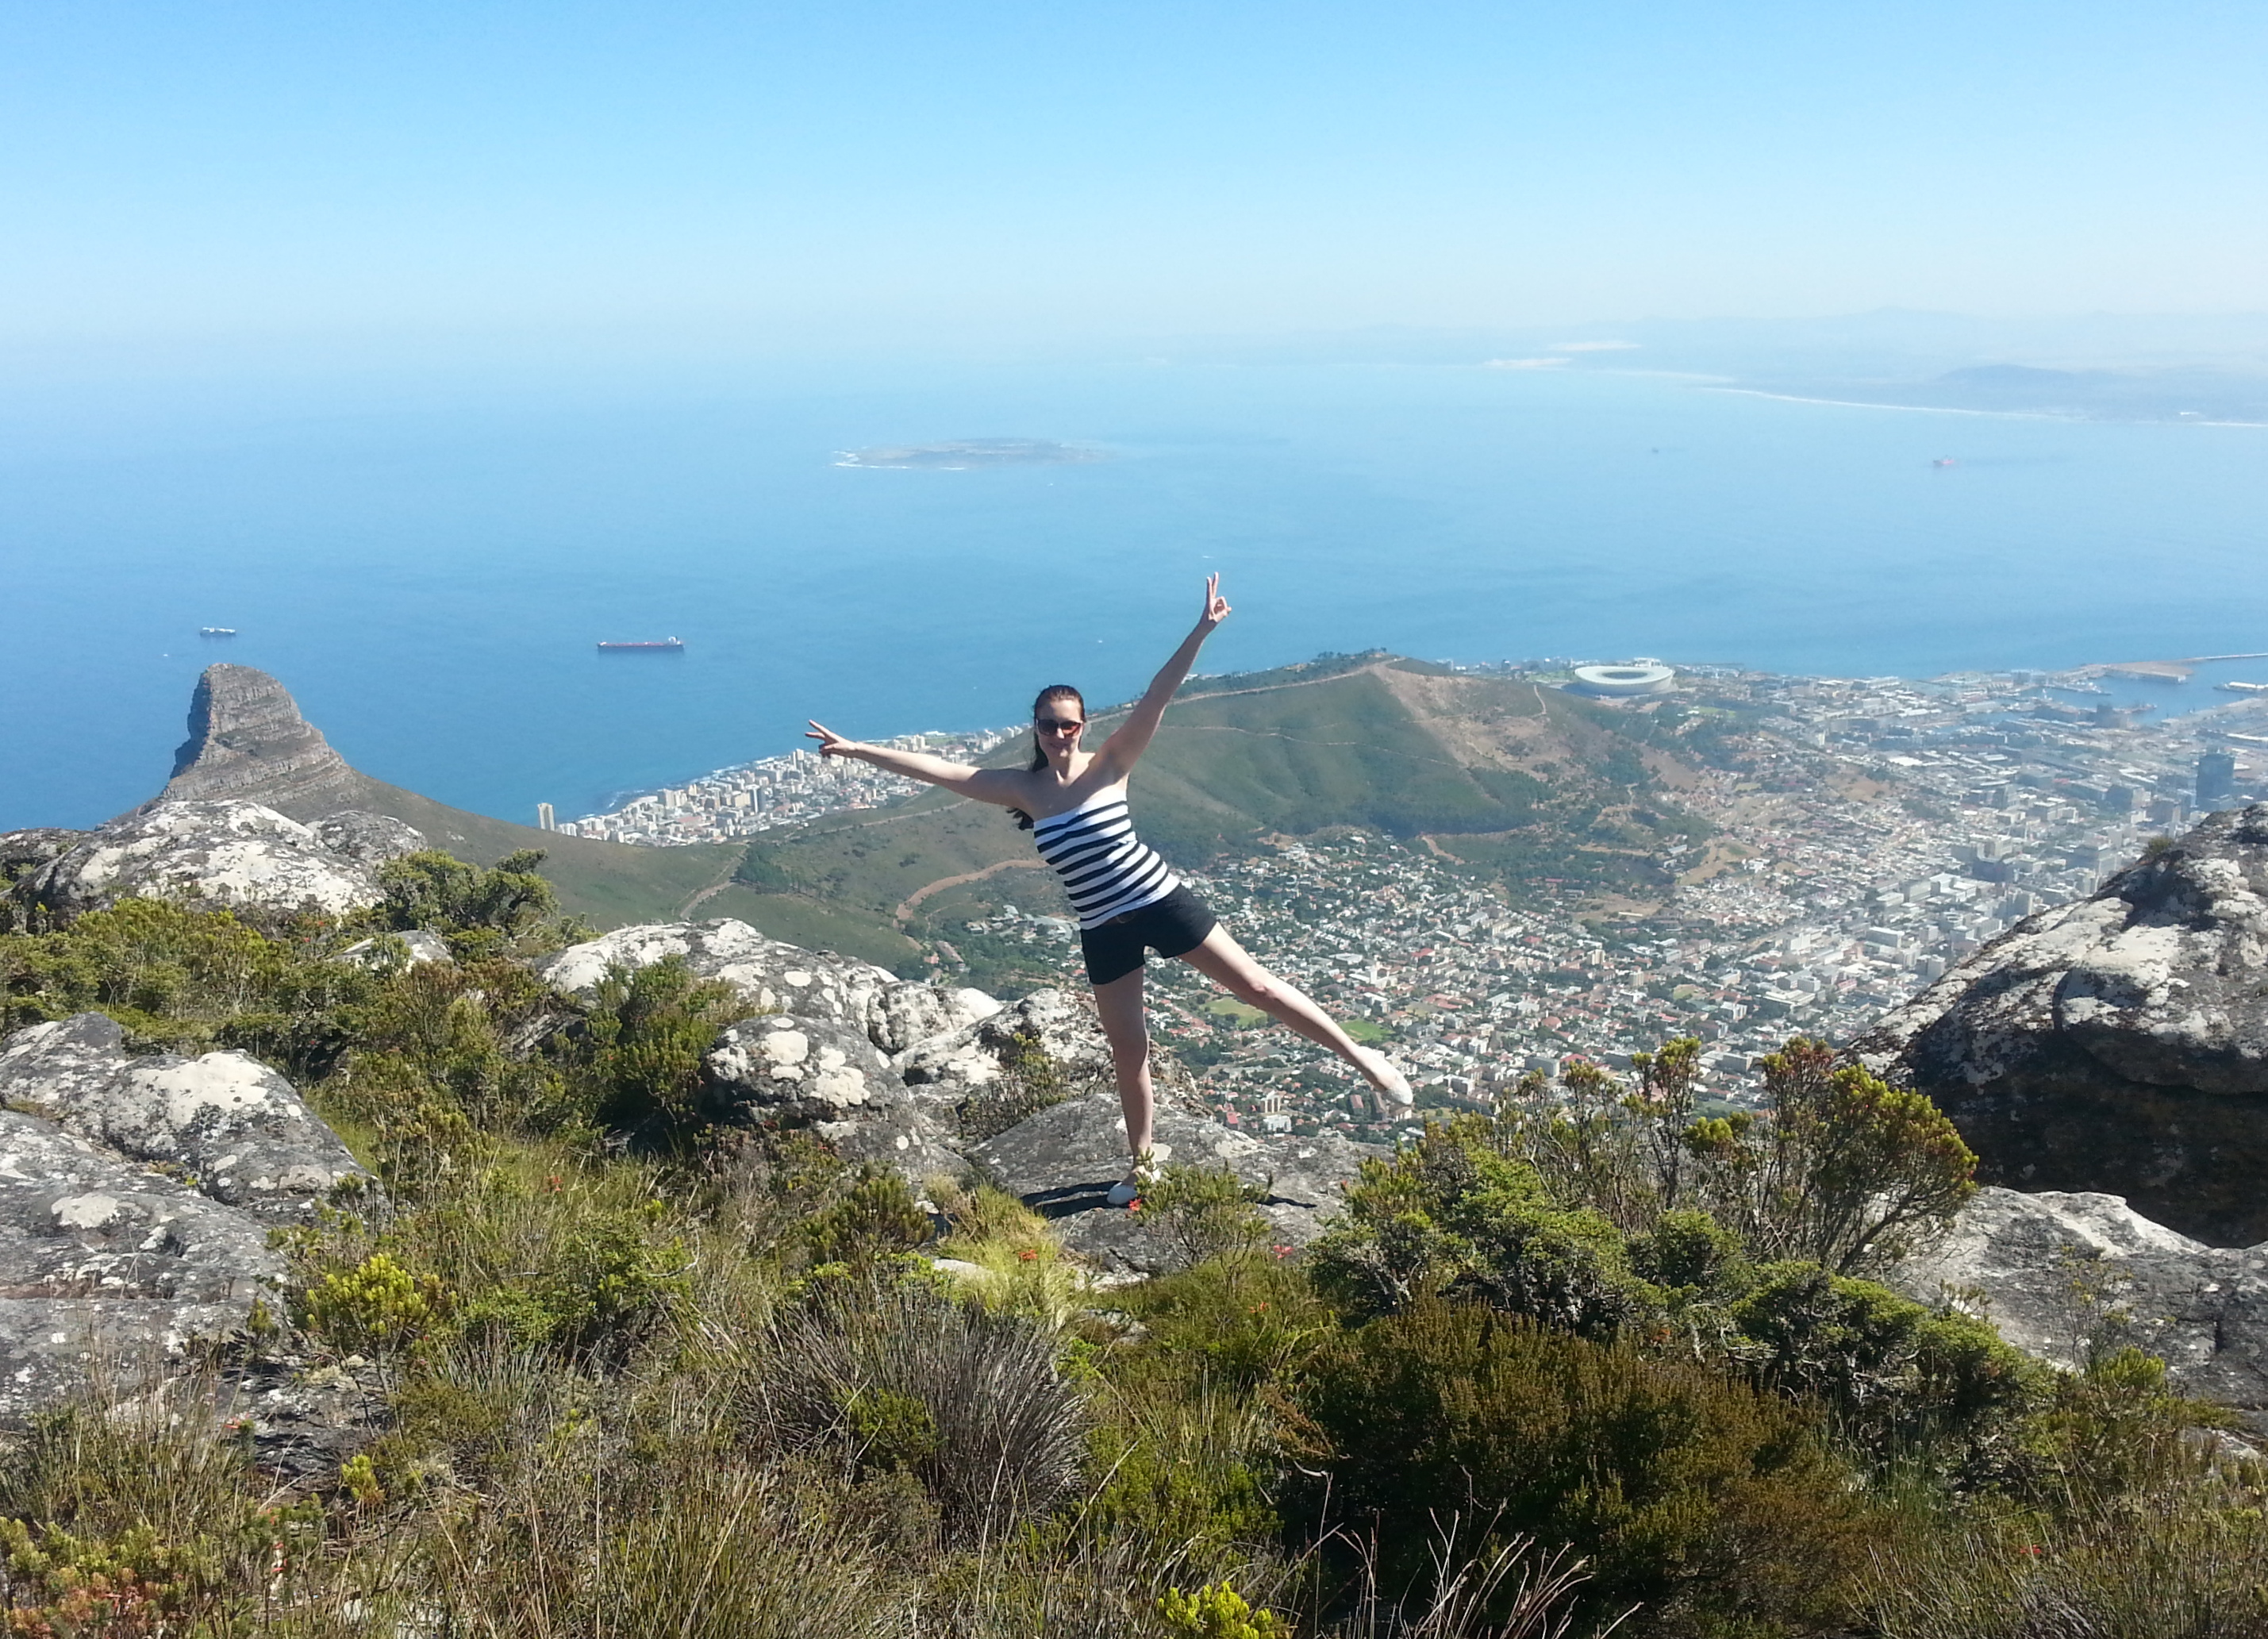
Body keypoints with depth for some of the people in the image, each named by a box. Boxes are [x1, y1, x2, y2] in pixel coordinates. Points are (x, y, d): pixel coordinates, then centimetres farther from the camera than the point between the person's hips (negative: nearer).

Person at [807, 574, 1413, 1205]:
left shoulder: (1109, 764, -8)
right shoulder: (1023, 789, -2)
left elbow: (1156, 699, -19)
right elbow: (940, 769, -4)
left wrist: (1201, 632, -29)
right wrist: (859, 750, -6)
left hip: (1162, 903, -2)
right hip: (1103, 934, 3)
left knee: (1256, 986, 4)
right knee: (1128, 1050, 13)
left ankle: (1361, 1056, 18)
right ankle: (1143, 1160, 34)